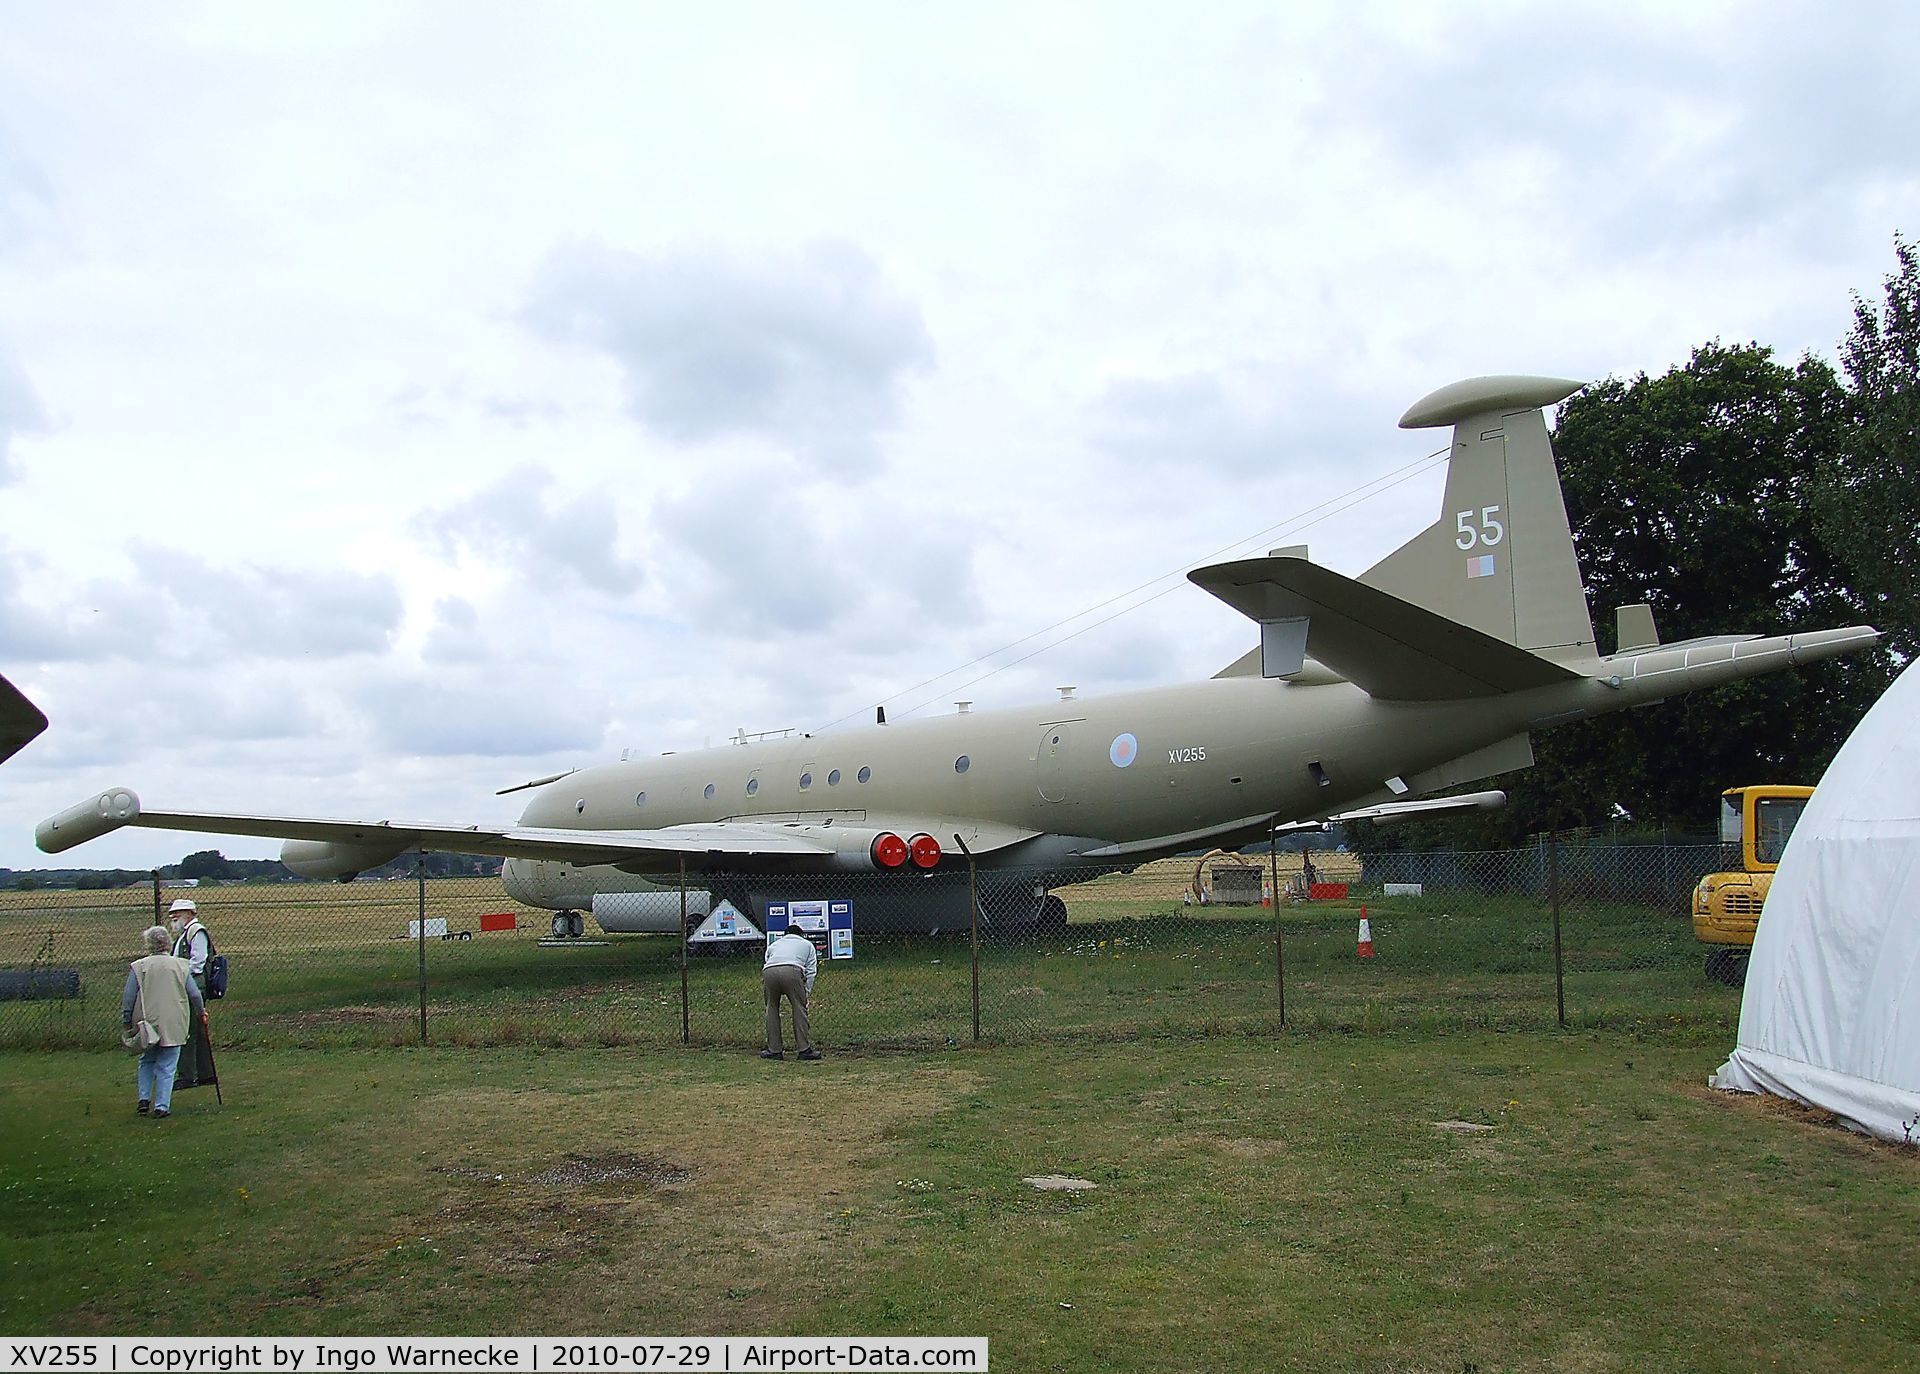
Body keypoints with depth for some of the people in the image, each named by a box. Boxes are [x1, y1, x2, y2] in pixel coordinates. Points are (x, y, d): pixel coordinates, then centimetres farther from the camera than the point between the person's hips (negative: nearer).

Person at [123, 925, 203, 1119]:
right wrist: (201, 1012, 19)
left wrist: (127, 1022, 8)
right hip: (173, 1027, 0)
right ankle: (161, 1106, 2)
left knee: (147, 1062, 21)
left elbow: (128, 998, -3)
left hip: (147, 1024, 1)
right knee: (166, 1067, 4)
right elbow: (195, 995, 1)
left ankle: (144, 1099, 13)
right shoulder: (180, 966, -2)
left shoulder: (138, 967, -5)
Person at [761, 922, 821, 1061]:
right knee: (799, 1008, 5)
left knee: (772, 1008, 16)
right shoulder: (807, 944, 35)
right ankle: (805, 1049, 2)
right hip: (792, 970, -2)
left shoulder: (774, 944, 41)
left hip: (769, 972, 3)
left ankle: (774, 1050, 17)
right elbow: (810, 970, 27)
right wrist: (808, 993, 29)